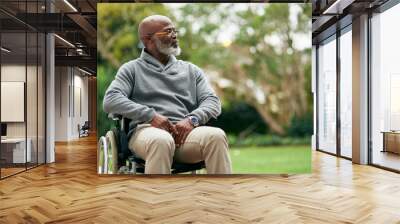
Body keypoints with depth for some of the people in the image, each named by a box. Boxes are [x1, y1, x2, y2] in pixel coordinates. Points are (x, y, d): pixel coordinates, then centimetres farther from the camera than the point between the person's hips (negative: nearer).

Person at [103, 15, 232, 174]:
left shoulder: (191, 70, 23)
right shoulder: (132, 69, 15)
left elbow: (212, 101, 13)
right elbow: (110, 101, 0)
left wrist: (192, 119, -10)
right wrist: (150, 115, -14)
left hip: (184, 131, 3)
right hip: (146, 129, -2)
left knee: (216, 136, -29)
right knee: (161, 140, -38)